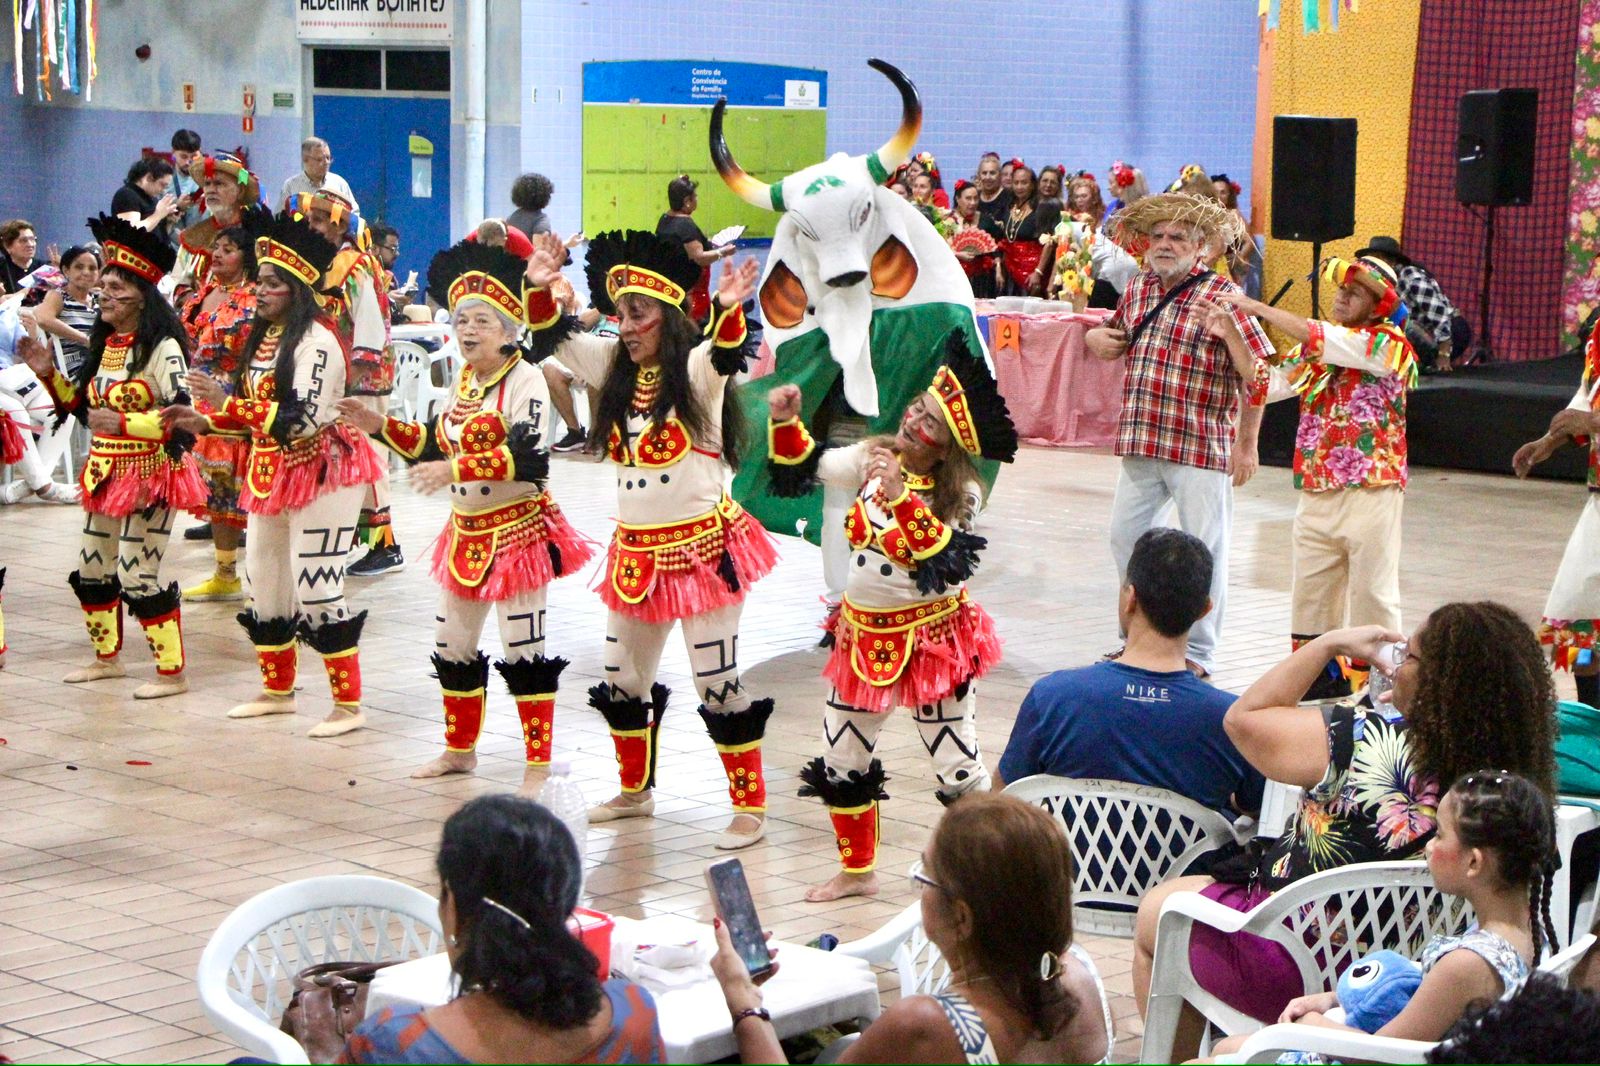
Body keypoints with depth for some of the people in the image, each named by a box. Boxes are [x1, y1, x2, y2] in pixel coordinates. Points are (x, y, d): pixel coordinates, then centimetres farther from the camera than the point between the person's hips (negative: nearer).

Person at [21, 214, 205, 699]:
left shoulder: (162, 348, -15)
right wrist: (48, 371, 5)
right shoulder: (104, 345, 11)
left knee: (137, 575, -8)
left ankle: (172, 672, 1)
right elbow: (80, 405, 18)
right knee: (92, 569, 15)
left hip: (148, 473, -9)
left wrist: (123, 424, -32)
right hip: (104, 472, 9)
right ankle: (106, 656, 32)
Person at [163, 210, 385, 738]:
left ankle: (349, 705, -1)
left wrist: (228, 402, -27)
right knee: (264, 584, 15)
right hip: (270, 474, 10)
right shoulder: (265, 337, 11)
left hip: (320, 472, -10)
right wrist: (206, 420, 6)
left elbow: (302, 419, -27)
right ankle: (277, 689, 31)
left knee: (317, 589, -9)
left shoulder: (316, 341, -17)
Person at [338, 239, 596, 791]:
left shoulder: (524, 380, -15)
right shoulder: (463, 381, 11)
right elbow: (435, 444, 20)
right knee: (452, 643, 16)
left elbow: (528, 455, -27)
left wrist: (457, 468, -32)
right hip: (467, 533, 9)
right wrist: (381, 426, 8)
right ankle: (460, 749, 31)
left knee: (525, 647, -4)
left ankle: (539, 761, 5)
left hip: (517, 529, -9)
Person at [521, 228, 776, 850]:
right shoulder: (616, 366, 9)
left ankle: (750, 806, 4)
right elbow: (554, 338, 10)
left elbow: (727, 355, -31)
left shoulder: (696, 368, -10)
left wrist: (729, 311, -51)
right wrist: (541, 287, -8)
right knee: (623, 680, 17)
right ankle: (635, 791, 35)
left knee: (718, 683, -5)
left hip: (702, 546, -7)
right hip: (635, 551, 8)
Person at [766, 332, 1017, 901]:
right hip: (863, 635, 6)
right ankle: (857, 870, 31)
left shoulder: (959, 494, -16)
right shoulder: (871, 460, -1)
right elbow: (801, 466, 12)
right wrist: (786, 422, -7)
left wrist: (900, 498, -39)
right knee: (840, 764, 14)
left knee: (957, 769, -1)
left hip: (932, 640, -6)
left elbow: (945, 563, -31)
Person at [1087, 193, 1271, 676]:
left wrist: (1246, 444, -14)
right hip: (1143, 442, 6)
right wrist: (1096, 338, 5)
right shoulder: (1137, 290, 10)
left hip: (1201, 448, -6)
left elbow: (1257, 373, -11)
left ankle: (1199, 653, 13)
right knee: (1124, 537, 12)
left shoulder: (1220, 295, -9)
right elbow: (1117, 341, 29)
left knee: (1204, 551, 2)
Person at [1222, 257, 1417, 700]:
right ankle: (1314, 676, 20)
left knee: (1372, 593, -1)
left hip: (1371, 493, -6)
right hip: (1317, 493, 6)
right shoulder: (1316, 348, 13)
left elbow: (1319, 337, -17)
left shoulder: (1388, 344, -7)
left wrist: (1256, 307, -12)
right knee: (1310, 588, 10)